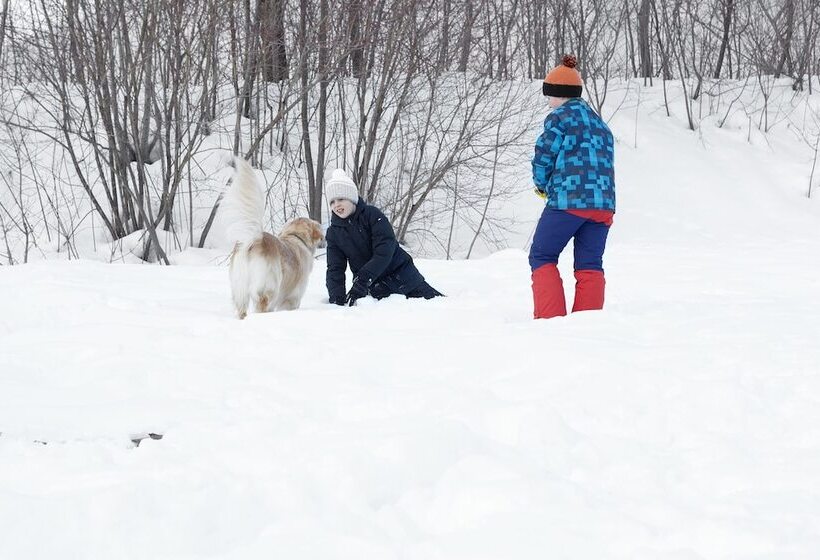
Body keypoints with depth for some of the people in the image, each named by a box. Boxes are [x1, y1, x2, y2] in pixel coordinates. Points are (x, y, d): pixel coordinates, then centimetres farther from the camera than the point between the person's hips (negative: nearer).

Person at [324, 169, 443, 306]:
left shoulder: (372, 215, -12)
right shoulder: (333, 233, 1)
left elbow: (384, 252, -22)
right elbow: (335, 269, -4)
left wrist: (361, 281, -32)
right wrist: (337, 299, -22)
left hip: (402, 276, -3)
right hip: (377, 290, 3)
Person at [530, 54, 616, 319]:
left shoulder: (559, 118, -1)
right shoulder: (600, 124, 22)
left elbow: (543, 158, -4)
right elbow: (606, 162, 20)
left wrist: (542, 186, 16)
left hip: (567, 200, -6)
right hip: (603, 203, 6)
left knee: (542, 257, 5)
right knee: (590, 265, 8)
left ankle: (551, 317, -5)